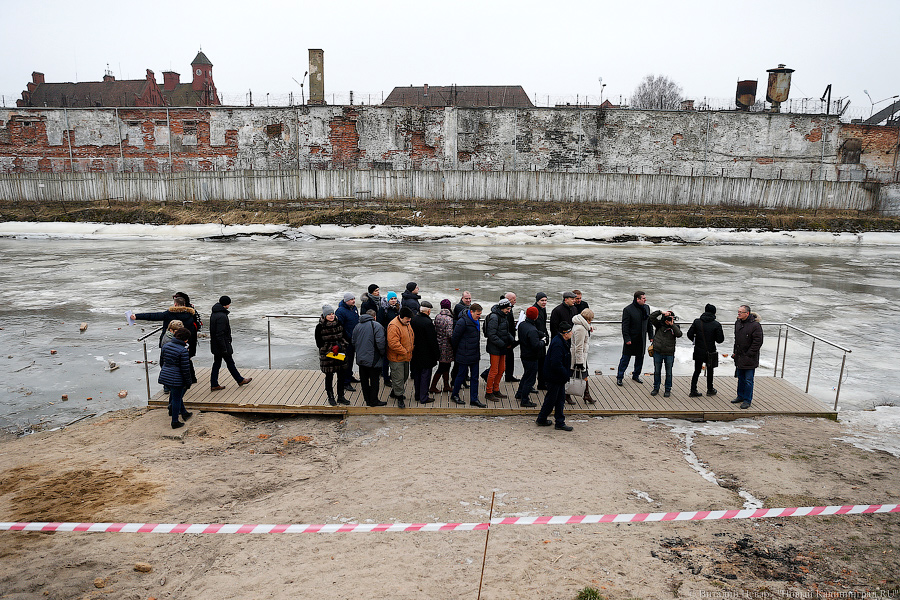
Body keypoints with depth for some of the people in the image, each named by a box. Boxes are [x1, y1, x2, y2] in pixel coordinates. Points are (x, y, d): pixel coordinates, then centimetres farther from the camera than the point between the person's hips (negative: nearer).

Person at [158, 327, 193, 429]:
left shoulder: (166, 345, 2)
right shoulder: (183, 351, -19)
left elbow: (161, 361, 14)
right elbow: (185, 369, -16)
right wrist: (188, 383, -7)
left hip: (165, 376, 8)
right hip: (176, 379, -8)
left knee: (176, 396, 24)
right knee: (176, 399, 6)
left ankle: (184, 413, 42)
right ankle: (175, 422, 16)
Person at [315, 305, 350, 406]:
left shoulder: (339, 323, 2)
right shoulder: (320, 326, -9)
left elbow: (344, 338, 6)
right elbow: (319, 343, -7)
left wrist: (338, 346, -14)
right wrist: (332, 348, -17)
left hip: (340, 353, 4)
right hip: (326, 355, -3)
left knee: (342, 375, 8)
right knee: (329, 377, 6)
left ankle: (341, 397, 21)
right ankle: (330, 398, 20)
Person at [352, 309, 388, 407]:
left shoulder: (357, 326, 8)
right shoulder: (376, 326, -12)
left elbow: (354, 342, 14)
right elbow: (380, 342, -19)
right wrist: (382, 353, -4)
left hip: (361, 358, 6)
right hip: (373, 359, -6)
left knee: (364, 380, 13)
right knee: (374, 380, 4)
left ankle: (367, 400, 21)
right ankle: (374, 401, 10)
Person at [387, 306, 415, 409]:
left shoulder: (407, 324, 7)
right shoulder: (394, 326, -24)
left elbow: (412, 337, 23)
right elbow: (393, 344, -28)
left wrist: (410, 349, 12)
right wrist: (404, 352, -21)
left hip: (406, 357, 10)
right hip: (397, 358, -9)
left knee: (405, 376, 20)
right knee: (398, 378, -2)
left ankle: (394, 392, 38)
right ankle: (399, 397, 12)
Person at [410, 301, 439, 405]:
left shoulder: (413, 319, -4)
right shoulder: (428, 322, -22)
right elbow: (433, 340, -18)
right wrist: (437, 353, -8)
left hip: (415, 353, 6)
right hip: (426, 354, -6)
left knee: (417, 375, 16)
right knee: (425, 375, 4)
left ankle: (417, 396, 27)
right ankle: (423, 398, 9)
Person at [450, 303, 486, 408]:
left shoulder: (476, 321, 8)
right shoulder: (463, 321, -20)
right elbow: (455, 337, -14)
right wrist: (457, 349, -3)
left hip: (474, 354, 8)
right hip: (465, 355, -8)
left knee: (475, 377, 9)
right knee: (462, 374, 5)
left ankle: (474, 399, 15)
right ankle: (454, 395, 23)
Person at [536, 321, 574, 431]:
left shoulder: (563, 341, 7)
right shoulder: (558, 345, -26)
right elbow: (556, 364, -29)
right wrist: (567, 374, -19)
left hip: (560, 377, 10)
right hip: (554, 378, -10)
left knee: (560, 399, 14)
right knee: (551, 399, 5)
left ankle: (560, 422, 23)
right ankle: (541, 419, 22)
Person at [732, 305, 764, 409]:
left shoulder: (755, 325, -17)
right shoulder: (738, 323, 7)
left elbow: (758, 342, -16)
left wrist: (748, 354, -16)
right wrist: (735, 352, 14)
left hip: (750, 358, -7)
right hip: (739, 357, 7)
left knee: (748, 380, -1)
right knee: (740, 378, 17)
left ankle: (747, 400, 8)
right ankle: (741, 396, 30)